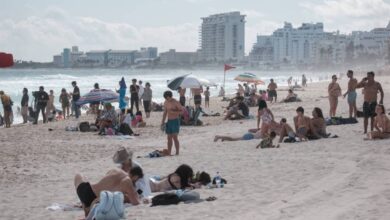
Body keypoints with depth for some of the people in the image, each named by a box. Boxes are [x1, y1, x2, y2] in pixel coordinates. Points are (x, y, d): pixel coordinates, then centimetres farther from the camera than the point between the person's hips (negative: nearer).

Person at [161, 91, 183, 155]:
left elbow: (182, 111, -13)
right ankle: (169, 153, 8)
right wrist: (163, 122, 13)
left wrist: (173, 112, -23)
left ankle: (177, 153, -8)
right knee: (169, 138, 5)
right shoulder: (165, 103, 9)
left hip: (175, 121, -6)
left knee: (175, 137, -12)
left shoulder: (176, 102, -11)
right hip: (169, 121, 6)